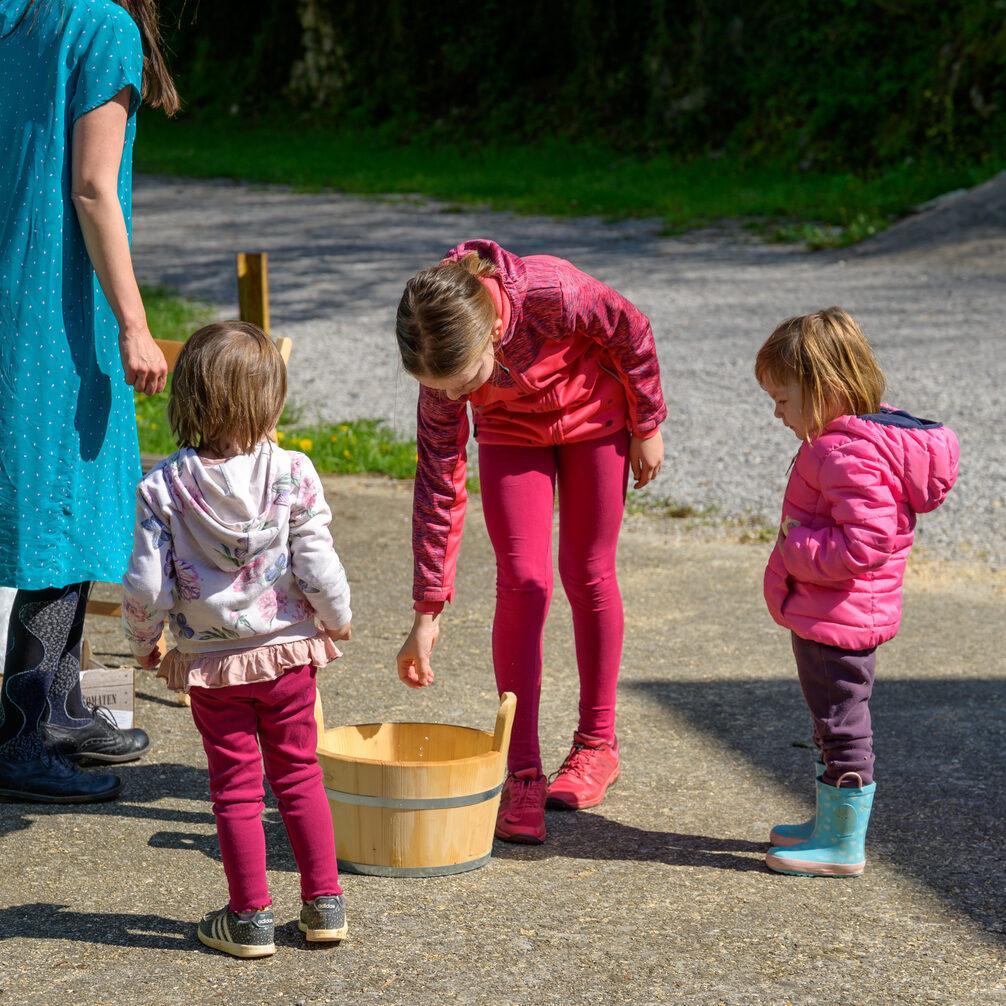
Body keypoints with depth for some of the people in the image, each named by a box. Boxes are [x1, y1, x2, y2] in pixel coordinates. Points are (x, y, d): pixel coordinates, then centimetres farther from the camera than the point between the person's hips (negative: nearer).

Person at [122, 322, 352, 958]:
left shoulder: (164, 488, -12)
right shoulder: (292, 474, -14)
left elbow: (146, 586, -12)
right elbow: (318, 567, -13)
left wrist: (144, 641, 7)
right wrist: (338, 617, 6)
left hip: (209, 665, 0)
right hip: (288, 652, 1)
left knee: (236, 788, 10)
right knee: (300, 775, 15)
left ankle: (251, 918, 15)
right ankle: (325, 902, 19)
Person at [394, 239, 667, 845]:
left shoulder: (552, 293, -41)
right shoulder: (445, 361, -29)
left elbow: (632, 332, -19)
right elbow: (439, 483, -23)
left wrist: (648, 426, -7)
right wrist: (427, 616, -22)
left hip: (593, 416, -1)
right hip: (511, 429, 1)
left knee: (588, 575, 3)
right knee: (522, 582, -8)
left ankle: (597, 747, 19)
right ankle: (523, 771, -3)